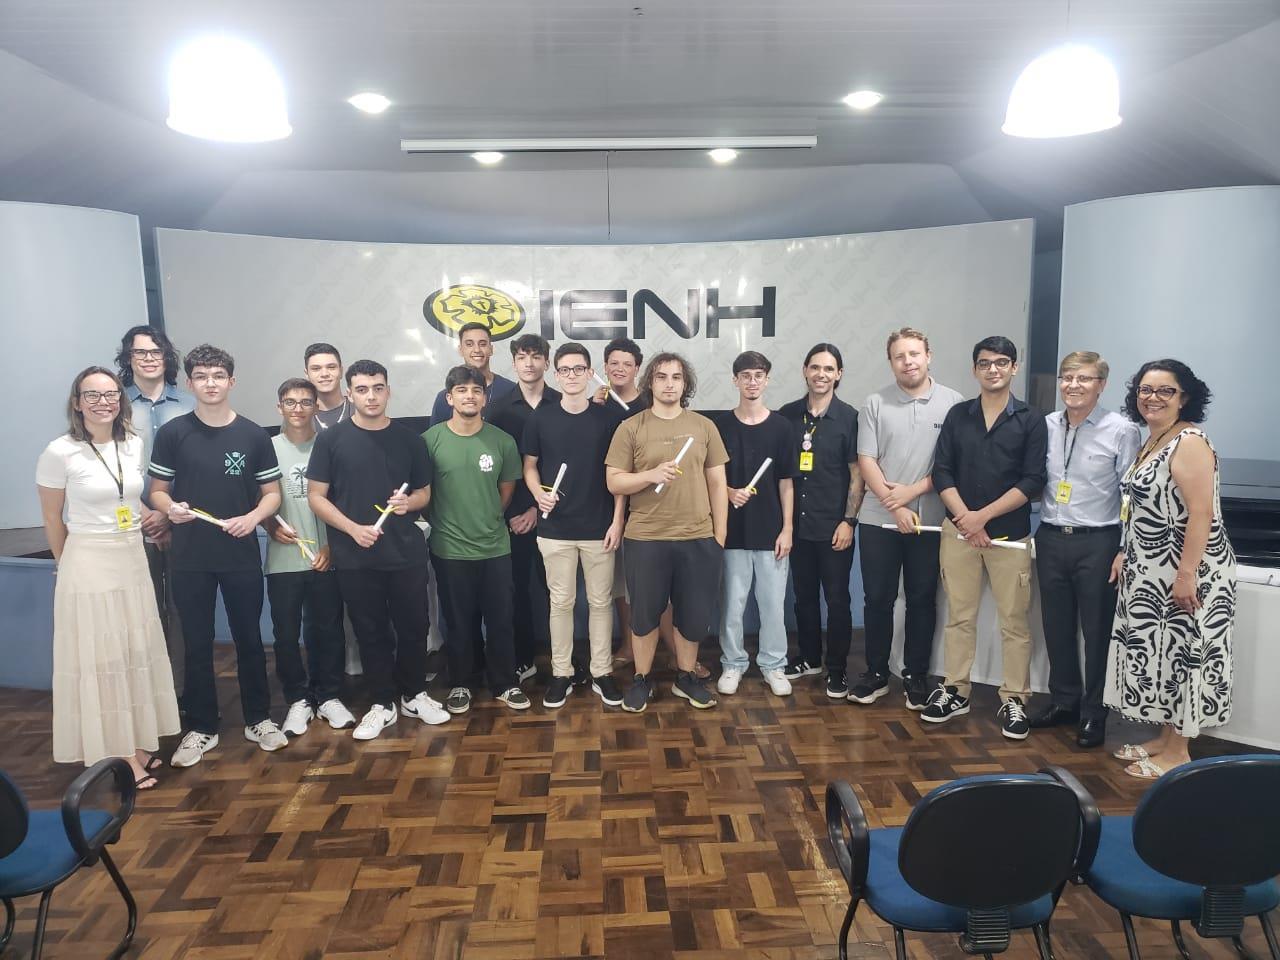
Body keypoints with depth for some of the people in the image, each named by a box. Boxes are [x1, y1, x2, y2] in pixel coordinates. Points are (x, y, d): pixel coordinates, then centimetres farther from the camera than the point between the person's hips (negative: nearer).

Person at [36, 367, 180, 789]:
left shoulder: (134, 444, 2)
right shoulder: (60, 452, -12)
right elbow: (52, 519, -2)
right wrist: (70, 566, 7)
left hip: (134, 561, 5)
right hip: (89, 566, -5)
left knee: (137, 653, 12)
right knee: (98, 659, 3)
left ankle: (136, 743, 25)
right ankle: (113, 754, 13)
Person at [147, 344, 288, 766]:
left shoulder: (253, 435, 0)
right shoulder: (172, 433, -1)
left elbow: (272, 494, 4)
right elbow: (157, 491, 4)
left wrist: (252, 517, -16)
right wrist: (171, 508, -18)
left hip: (242, 554, 0)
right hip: (190, 557, 0)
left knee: (249, 638, 10)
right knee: (197, 644, 9)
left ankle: (258, 719, 25)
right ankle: (201, 728, 23)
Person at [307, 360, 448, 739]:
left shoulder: (408, 439, 5)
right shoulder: (331, 439, -1)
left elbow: (425, 492, 12)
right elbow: (316, 496, -2)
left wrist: (409, 502, -11)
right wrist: (353, 528, -15)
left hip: (406, 552, 2)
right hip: (355, 556, -1)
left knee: (414, 626, 8)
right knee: (371, 632, 8)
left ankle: (414, 695, 28)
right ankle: (382, 704, 23)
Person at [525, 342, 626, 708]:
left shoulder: (607, 418, 0)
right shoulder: (540, 417, 1)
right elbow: (529, 466, 8)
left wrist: (617, 520, -4)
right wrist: (539, 494, -13)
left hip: (599, 527, 0)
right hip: (555, 528, 0)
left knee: (601, 601, 8)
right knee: (561, 602, 8)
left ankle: (602, 673, 19)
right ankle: (561, 673, 20)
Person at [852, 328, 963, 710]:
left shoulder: (952, 402, 0)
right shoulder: (875, 404, 3)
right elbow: (866, 461, -2)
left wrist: (913, 490, -12)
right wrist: (895, 507, -11)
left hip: (930, 520, -1)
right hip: (879, 520, 1)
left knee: (922, 600, 9)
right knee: (877, 598, 7)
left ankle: (915, 676, 22)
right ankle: (876, 674, 21)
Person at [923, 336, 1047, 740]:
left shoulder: (1031, 421, 1)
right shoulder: (958, 415, 6)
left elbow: (1032, 481, -7)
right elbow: (942, 472, 2)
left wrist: (983, 515, -14)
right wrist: (965, 518, -10)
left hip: (1010, 535, -2)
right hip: (958, 531, 2)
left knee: (1014, 621, 3)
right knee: (959, 616, 9)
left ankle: (1013, 701, 14)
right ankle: (955, 691, 20)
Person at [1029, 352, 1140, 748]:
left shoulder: (1121, 431, -7)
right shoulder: (1045, 426, 5)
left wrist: (1126, 551, -10)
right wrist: (1037, 529, 5)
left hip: (1097, 542, -4)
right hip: (1051, 539, 4)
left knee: (1097, 630, 5)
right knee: (1056, 626, 14)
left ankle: (1094, 712, 21)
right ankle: (1064, 700, 31)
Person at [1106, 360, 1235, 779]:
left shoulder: (1190, 443, -16)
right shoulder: (1152, 441, 12)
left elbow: (1202, 514, -22)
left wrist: (1186, 575, -25)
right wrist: (1127, 554, 16)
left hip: (1184, 574, -9)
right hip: (1151, 574, 9)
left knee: (1180, 653, 1)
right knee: (1156, 652, 15)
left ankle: (1178, 752, 14)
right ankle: (1165, 738, 28)